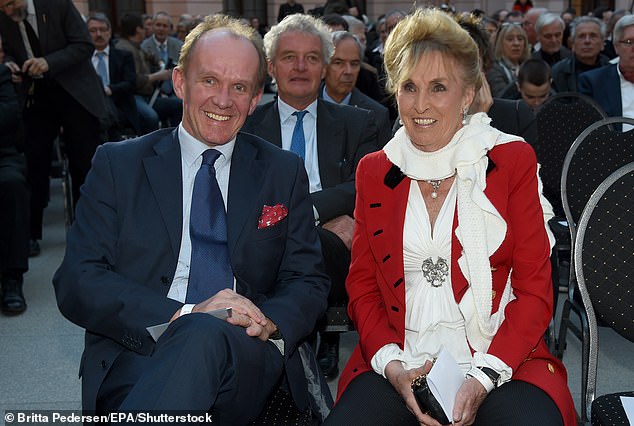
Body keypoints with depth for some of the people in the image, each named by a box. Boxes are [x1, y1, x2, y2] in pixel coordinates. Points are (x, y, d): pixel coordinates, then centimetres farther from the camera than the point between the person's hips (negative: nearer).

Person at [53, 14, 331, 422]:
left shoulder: (285, 172, 14)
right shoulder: (117, 164, 8)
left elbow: (309, 282, 12)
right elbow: (76, 283, -1)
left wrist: (269, 322, -12)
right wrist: (181, 314, -17)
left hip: (247, 357, 1)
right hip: (135, 357, 0)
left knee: (205, 337, -36)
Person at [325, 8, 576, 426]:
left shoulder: (512, 160, 3)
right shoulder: (374, 171, 10)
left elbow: (535, 290, 1)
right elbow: (362, 288, 11)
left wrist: (484, 376, -13)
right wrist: (390, 364, -7)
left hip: (503, 363, -1)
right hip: (399, 364, 2)